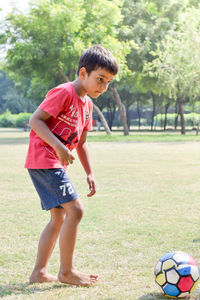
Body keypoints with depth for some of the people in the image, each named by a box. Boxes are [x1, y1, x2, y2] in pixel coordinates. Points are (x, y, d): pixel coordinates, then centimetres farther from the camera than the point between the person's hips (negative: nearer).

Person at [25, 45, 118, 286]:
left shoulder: (87, 103, 14)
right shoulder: (63, 93, -13)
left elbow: (80, 142, 21)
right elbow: (35, 120, -18)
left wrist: (90, 173, 16)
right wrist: (59, 146, -27)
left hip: (55, 164, 10)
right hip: (43, 159, -10)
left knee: (59, 217, 11)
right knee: (75, 210, -13)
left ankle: (39, 272, 16)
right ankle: (66, 271, -4)